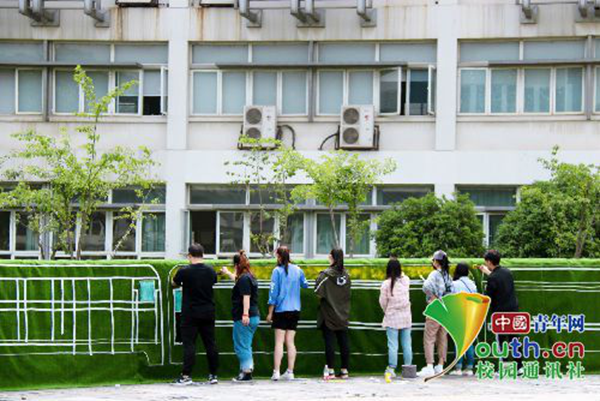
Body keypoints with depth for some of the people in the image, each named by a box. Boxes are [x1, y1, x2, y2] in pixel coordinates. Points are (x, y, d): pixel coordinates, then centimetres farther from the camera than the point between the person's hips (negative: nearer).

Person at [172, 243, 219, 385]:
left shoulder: (184, 271, -12)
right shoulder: (210, 271, -1)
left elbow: (174, 284, 5)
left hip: (190, 313, -4)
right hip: (208, 312, 4)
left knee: (189, 344, -2)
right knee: (210, 343, 9)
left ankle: (186, 375, -4)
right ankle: (213, 374, 13)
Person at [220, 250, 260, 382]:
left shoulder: (243, 278, -14)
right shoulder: (249, 277, 16)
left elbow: (246, 297, -23)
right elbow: (237, 279, 39)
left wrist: (245, 314, -28)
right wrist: (227, 273, 54)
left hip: (243, 318, -10)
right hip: (254, 317, 10)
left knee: (241, 346, -5)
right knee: (246, 345, 15)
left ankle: (246, 372, -7)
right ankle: (247, 370, 15)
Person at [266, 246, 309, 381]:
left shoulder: (277, 271, -8)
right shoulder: (297, 270, 4)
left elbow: (273, 292, -8)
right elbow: (305, 285, 20)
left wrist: (270, 313, -3)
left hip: (281, 309, -4)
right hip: (295, 310, 4)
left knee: (279, 341, -3)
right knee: (290, 342, 7)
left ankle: (276, 372, -8)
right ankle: (290, 372, 5)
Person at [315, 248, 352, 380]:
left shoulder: (326, 275, -14)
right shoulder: (346, 275, 2)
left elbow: (318, 292, -17)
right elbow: (348, 294, 10)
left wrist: (322, 297, 2)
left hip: (328, 315, -5)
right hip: (343, 315, 5)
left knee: (329, 342, -1)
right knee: (343, 343, 7)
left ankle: (330, 370, -1)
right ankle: (344, 370, 10)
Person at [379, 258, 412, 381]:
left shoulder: (386, 284, -11)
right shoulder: (405, 281, -3)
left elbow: (383, 302, -2)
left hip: (392, 318, -3)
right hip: (406, 317, 3)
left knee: (393, 345, -4)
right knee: (406, 344, 9)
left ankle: (391, 369, -11)